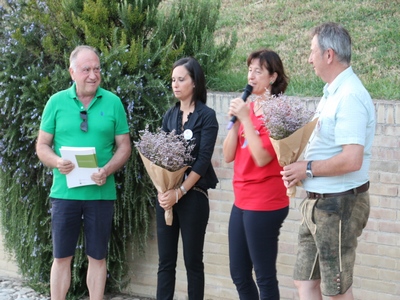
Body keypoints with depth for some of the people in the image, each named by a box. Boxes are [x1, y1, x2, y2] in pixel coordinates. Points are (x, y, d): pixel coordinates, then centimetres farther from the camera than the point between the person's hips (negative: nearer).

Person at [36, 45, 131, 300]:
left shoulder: (113, 102, 1)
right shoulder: (57, 102, 2)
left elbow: (124, 146, 3)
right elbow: (42, 146, 5)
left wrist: (107, 170, -15)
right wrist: (57, 162, -16)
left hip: (101, 193, 0)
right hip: (65, 191, 0)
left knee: (97, 257, 8)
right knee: (62, 257, 6)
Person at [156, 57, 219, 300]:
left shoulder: (207, 116, -4)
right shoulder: (170, 115, 11)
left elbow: (203, 159, -11)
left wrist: (180, 192, -17)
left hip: (193, 195, -5)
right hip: (167, 194, 5)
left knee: (193, 261, 2)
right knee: (166, 261, 4)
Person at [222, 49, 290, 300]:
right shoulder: (248, 108, 9)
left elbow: (262, 158, -20)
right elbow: (228, 156, 6)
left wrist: (246, 119, -18)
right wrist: (235, 120, -5)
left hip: (265, 204, -8)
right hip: (242, 201, 8)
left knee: (264, 276, 0)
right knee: (239, 274, 14)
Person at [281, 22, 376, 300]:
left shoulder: (349, 96, -21)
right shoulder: (332, 93, 10)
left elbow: (352, 160, -29)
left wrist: (308, 169, -16)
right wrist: (301, 167, 2)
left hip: (339, 204, -10)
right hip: (318, 202, 10)